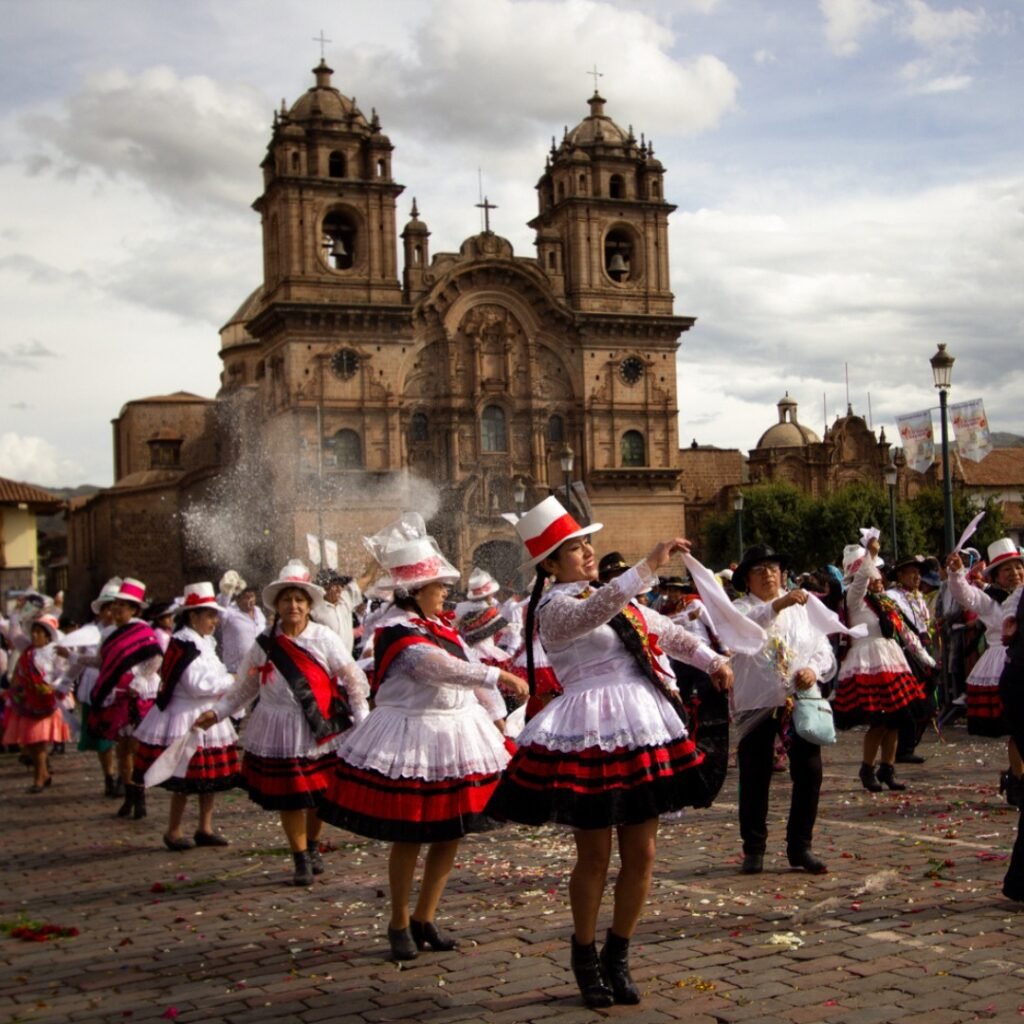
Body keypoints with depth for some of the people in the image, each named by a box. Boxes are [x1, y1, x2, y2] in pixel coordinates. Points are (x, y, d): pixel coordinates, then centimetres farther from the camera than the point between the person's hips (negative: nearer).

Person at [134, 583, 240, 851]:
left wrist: (226, 682, 0)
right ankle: (173, 832, 10)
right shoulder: (185, 644, -17)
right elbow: (198, 685, -23)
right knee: (185, 780, -3)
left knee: (210, 776, 12)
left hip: (207, 717, 10)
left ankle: (205, 829, 21)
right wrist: (231, 680, -14)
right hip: (187, 718, -10)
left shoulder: (203, 642, 14)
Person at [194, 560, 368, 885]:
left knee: (320, 794, 8)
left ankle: (313, 847, 35)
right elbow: (244, 687, 11)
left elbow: (354, 681, -1)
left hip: (321, 731, -1)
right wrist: (216, 712, 4)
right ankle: (301, 860, 21)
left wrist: (362, 722, -6)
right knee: (288, 798, 4)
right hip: (278, 733, 1)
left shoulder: (325, 639, -5)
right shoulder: (265, 643, 1)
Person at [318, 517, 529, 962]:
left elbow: (470, 665, 16)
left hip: (458, 733, 8)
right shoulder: (395, 630, -16)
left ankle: (424, 919, 25)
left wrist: (497, 715, 11)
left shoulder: (442, 626, 11)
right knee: (409, 838, 2)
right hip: (411, 740, -8)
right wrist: (497, 677, -35)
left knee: (450, 834, 11)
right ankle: (399, 924, 20)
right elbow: (438, 666, -30)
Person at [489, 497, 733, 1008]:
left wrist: (713, 661, 16)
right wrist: (650, 564, -35)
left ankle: (617, 956, 24)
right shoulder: (554, 609, -9)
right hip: (591, 736, -7)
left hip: (641, 730, 7)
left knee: (641, 854, 8)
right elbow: (595, 612, -30)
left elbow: (666, 631, 25)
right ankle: (584, 954, 24)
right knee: (595, 855, 3)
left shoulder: (616, 599, 16)